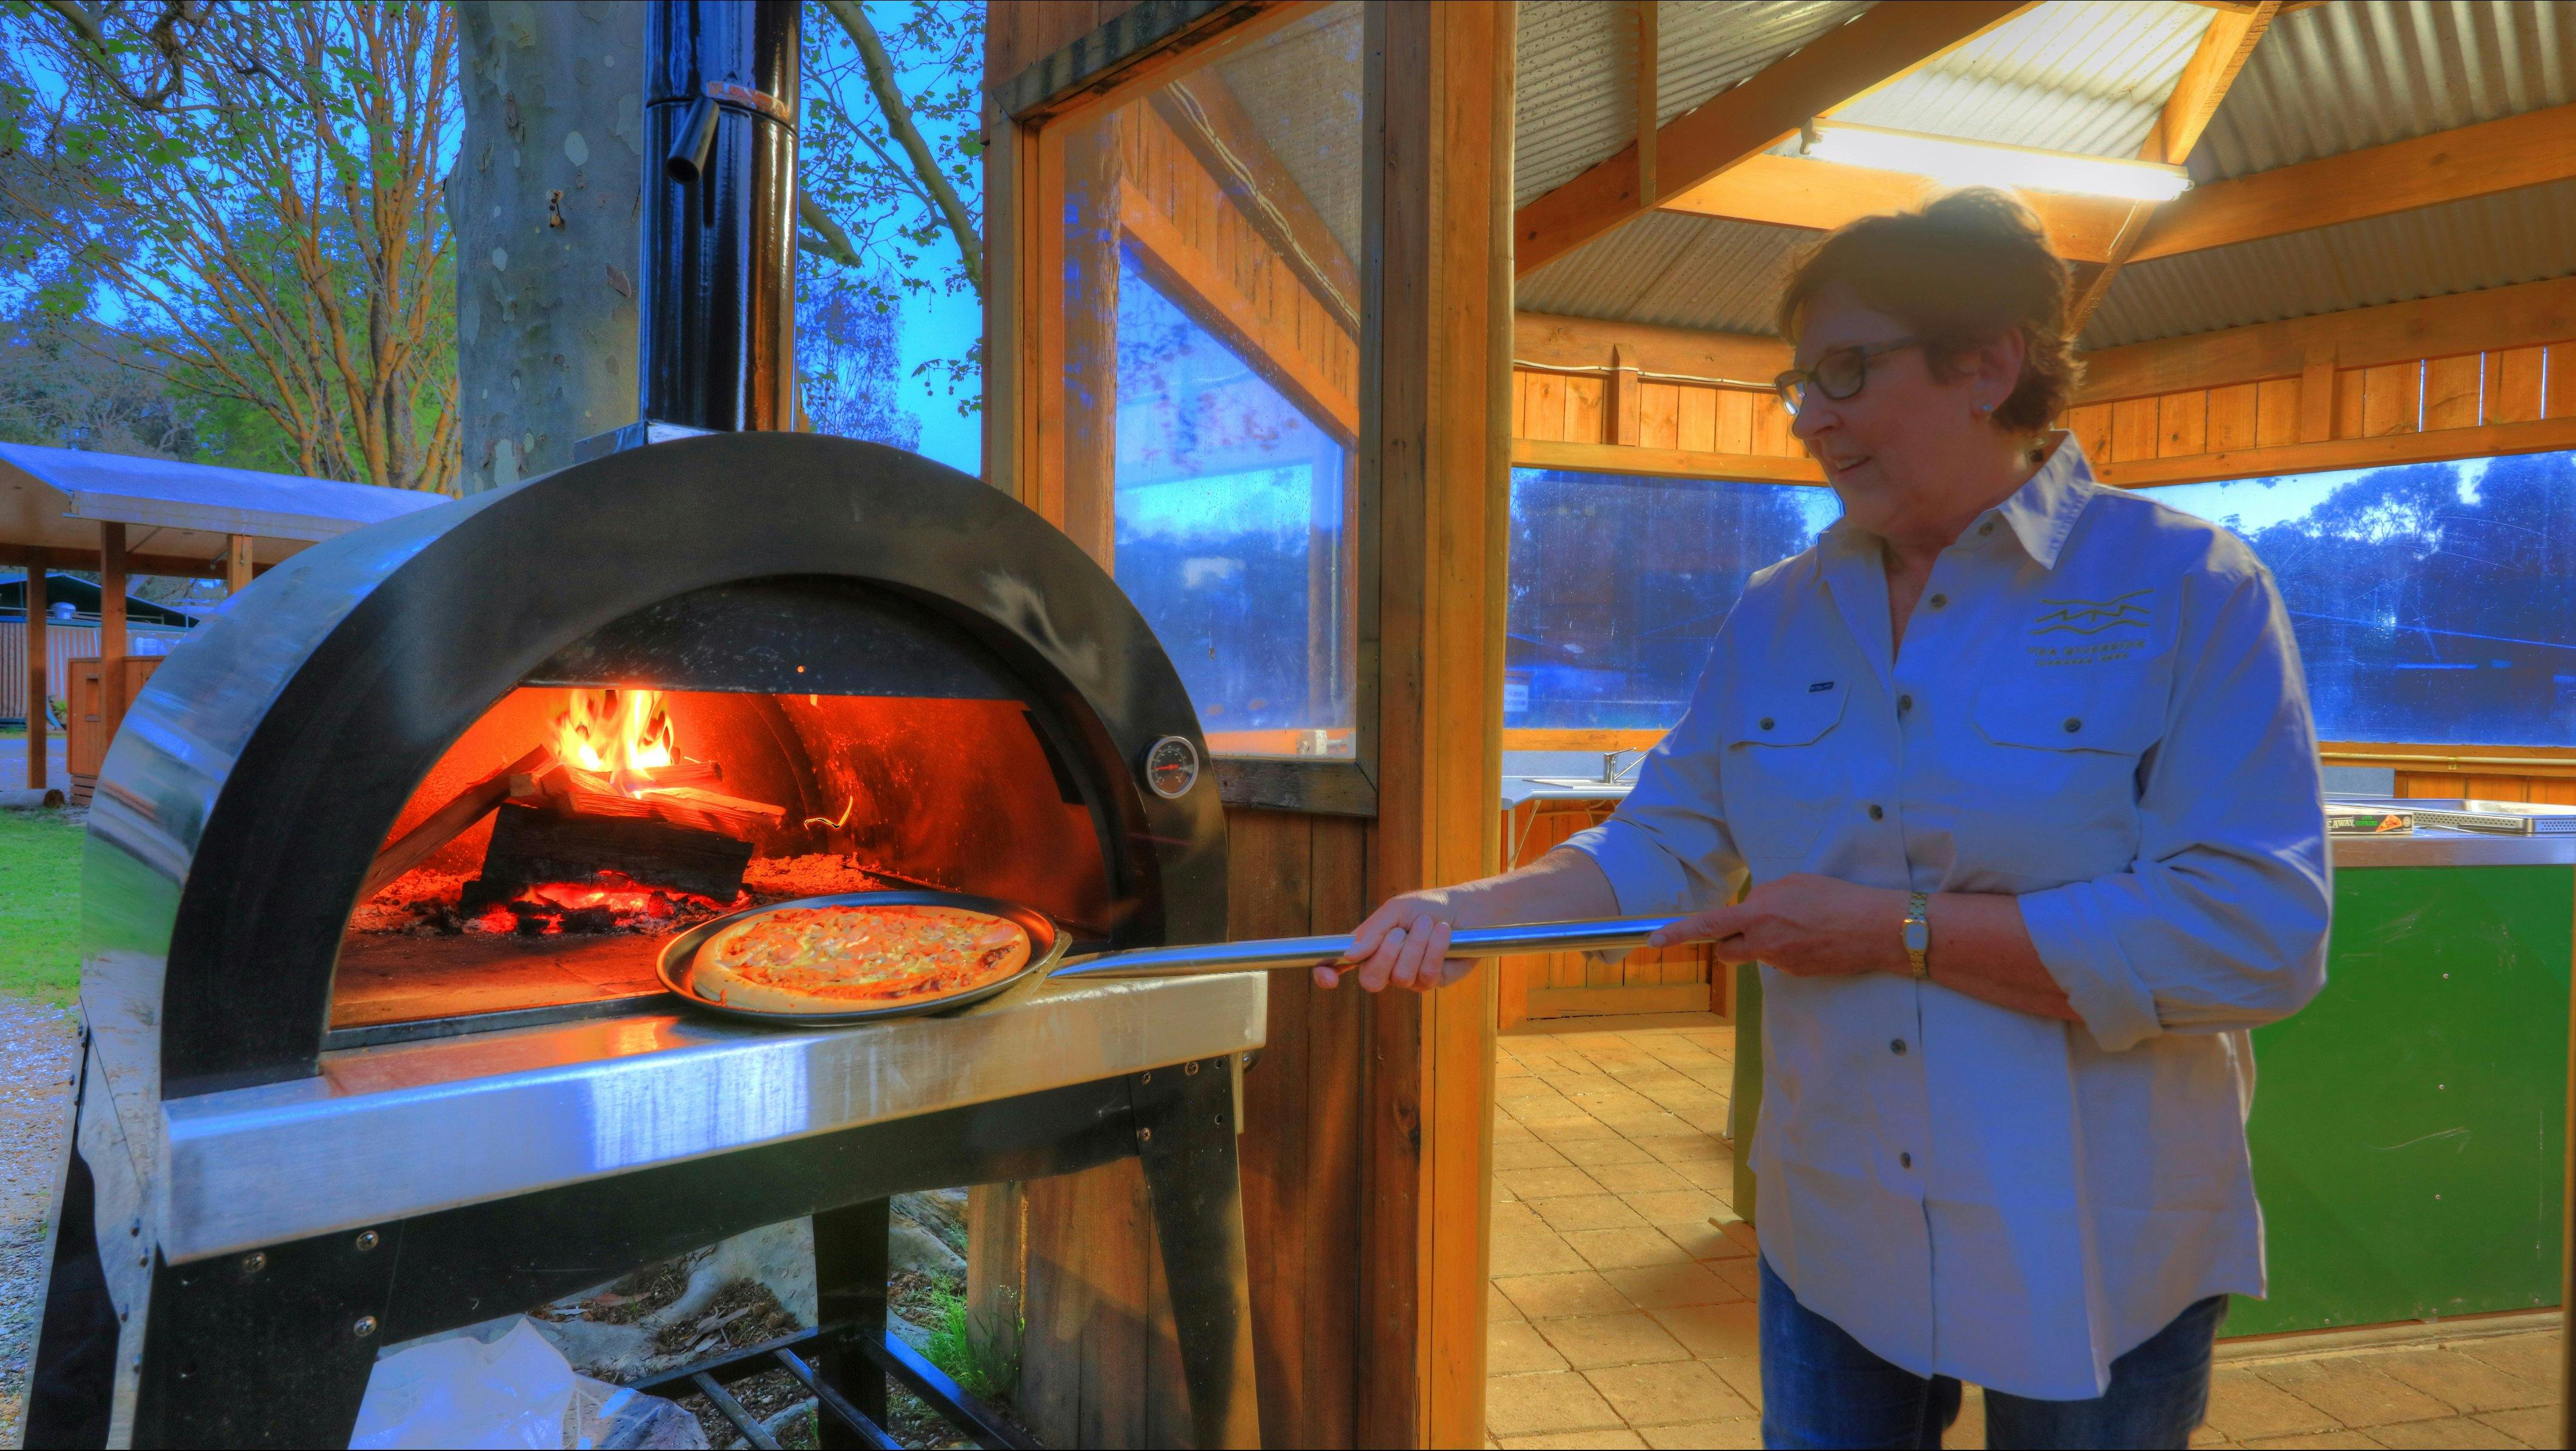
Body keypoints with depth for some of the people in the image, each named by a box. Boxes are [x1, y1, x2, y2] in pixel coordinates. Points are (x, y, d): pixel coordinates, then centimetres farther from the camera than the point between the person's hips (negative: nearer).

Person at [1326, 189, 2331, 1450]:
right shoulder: (1777, 617, 2)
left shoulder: (2189, 590, -13)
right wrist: (1472, 911, -14)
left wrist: (1898, 931, -21)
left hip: (2097, 1260, -3)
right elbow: (1662, 849, 2)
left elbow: (2256, 936, -21)